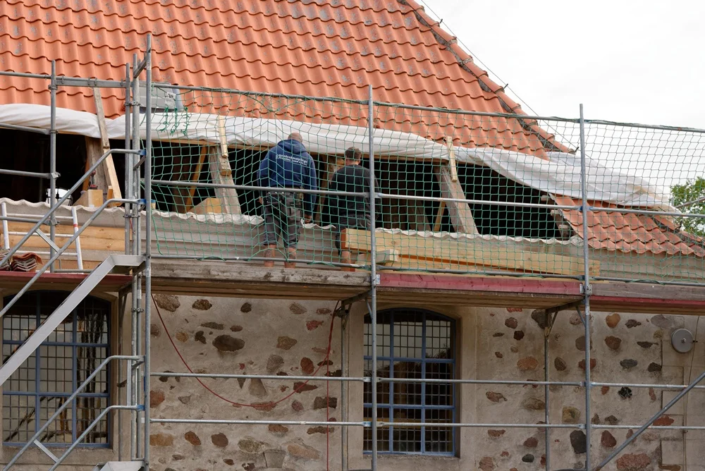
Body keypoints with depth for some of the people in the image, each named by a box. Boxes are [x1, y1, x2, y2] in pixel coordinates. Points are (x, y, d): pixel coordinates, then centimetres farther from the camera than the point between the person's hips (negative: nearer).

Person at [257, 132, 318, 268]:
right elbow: (311, 186, 8)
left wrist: (262, 193, 13)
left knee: (270, 240, -1)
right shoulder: (307, 158, 10)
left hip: (273, 197, 0)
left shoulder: (274, 151, 8)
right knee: (291, 243, 1)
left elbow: (262, 173, -1)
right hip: (294, 201, 0)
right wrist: (309, 211, 13)